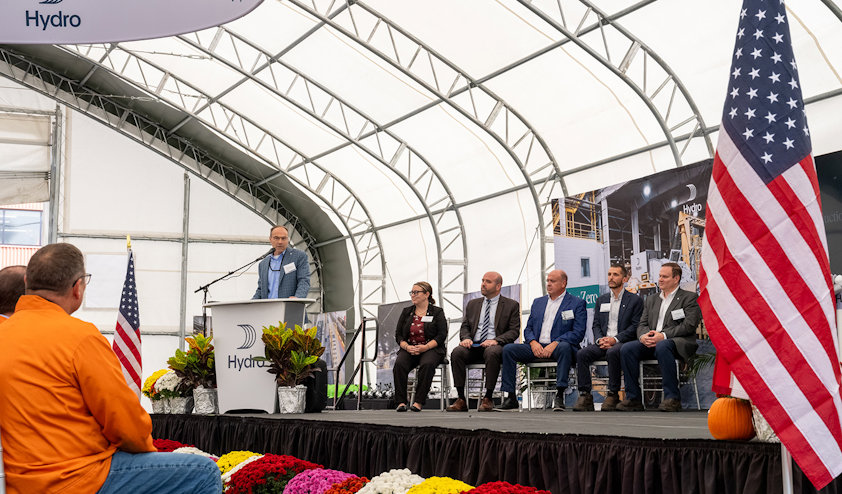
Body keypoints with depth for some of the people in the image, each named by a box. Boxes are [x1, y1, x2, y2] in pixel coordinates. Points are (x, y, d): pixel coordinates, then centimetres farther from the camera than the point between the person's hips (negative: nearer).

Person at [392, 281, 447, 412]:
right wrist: (407, 347, -10)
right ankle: (401, 401, -29)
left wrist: (425, 347, -18)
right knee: (399, 364, -30)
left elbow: (442, 335, -3)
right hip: (409, 349, 3)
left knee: (427, 364, -36)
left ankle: (419, 401, -33)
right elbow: (398, 335, 12)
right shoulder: (406, 312, 17)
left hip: (431, 349, -3)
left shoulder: (437, 312, 6)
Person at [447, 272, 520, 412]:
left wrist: (496, 340, -16)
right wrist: (465, 338, -6)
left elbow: (514, 331, 1)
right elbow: (465, 326, 18)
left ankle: (487, 399, -30)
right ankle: (461, 399, -26)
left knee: (492, 353, -39)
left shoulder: (511, 305, 9)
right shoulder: (473, 304, 22)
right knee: (457, 352, -29)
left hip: (495, 346, -3)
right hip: (473, 346, 4)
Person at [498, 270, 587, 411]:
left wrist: (555, 343, -19)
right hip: (536, 347, 5)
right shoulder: (538, 302, 22)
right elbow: (528, 329, 18)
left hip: (557, 347, -4)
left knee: (564, 347, -39)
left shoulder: (577, 303, 5)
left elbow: (578, 332, -6)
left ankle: (559, 396, -37)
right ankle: (510, 397, -17)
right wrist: (533, 342, -7)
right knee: (508, 349, -17)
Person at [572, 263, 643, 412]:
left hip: (622, 342, -4)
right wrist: (600, 339, -6)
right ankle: (585, 396, -23)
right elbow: (596, 325, 16)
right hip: (603, 342, 5)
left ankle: (613, 394, -28)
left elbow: (635, 327, -3)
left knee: (612, 352, -38)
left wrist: (615, 339, -16)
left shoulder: (634, 300, 6)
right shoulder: (601, 300, 21)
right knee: (581, 354, -24)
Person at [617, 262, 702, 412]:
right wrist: (643, 336, -8)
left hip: (678, 342, -5)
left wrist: (663, 335, -18)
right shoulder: (651, 300, 26)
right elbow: (642, 324, 18)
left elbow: (689, 325, -7)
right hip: (651, 343, 5)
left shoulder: (689, 297, 7)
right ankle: (633, 398, -20)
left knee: (662, 346, -39)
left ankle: (672, 398, -33)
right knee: (627, 348, -22)